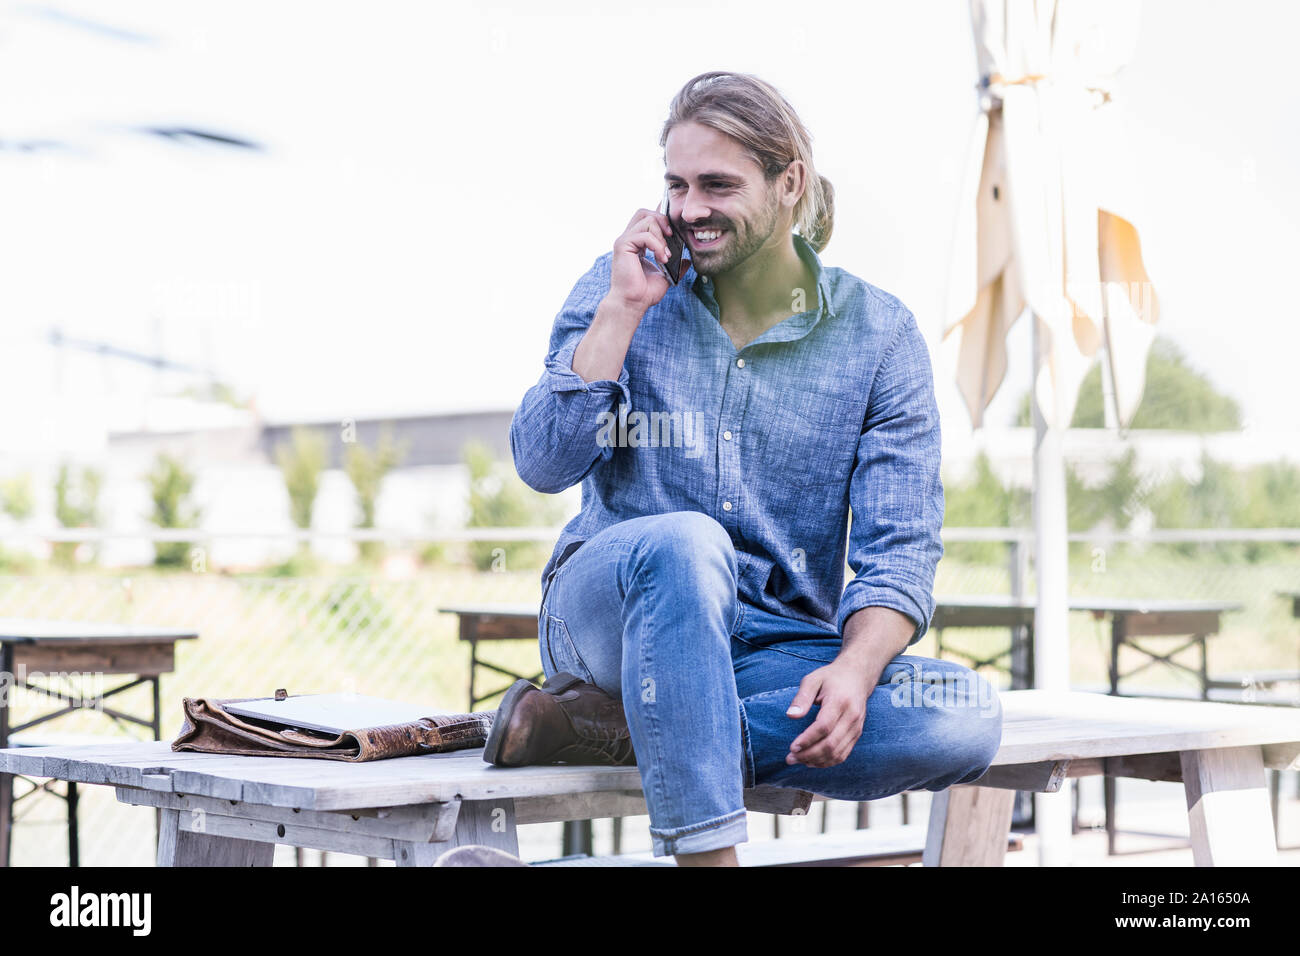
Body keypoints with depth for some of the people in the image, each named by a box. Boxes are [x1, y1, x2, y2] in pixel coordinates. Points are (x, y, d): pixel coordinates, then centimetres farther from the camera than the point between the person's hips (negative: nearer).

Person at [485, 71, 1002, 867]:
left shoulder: (880, 335, 2)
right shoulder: (624, 286, 5)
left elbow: (902, 547, -6)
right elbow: (544, 466, -6)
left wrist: (855, 668, -25)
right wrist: (622, 310, -11)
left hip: (774, 647, 2)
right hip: (614, 613, -1)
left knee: (968, 716, -27)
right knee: (684, 541, -37)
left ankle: (605, 726, -27)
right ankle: (708, 852, -36)